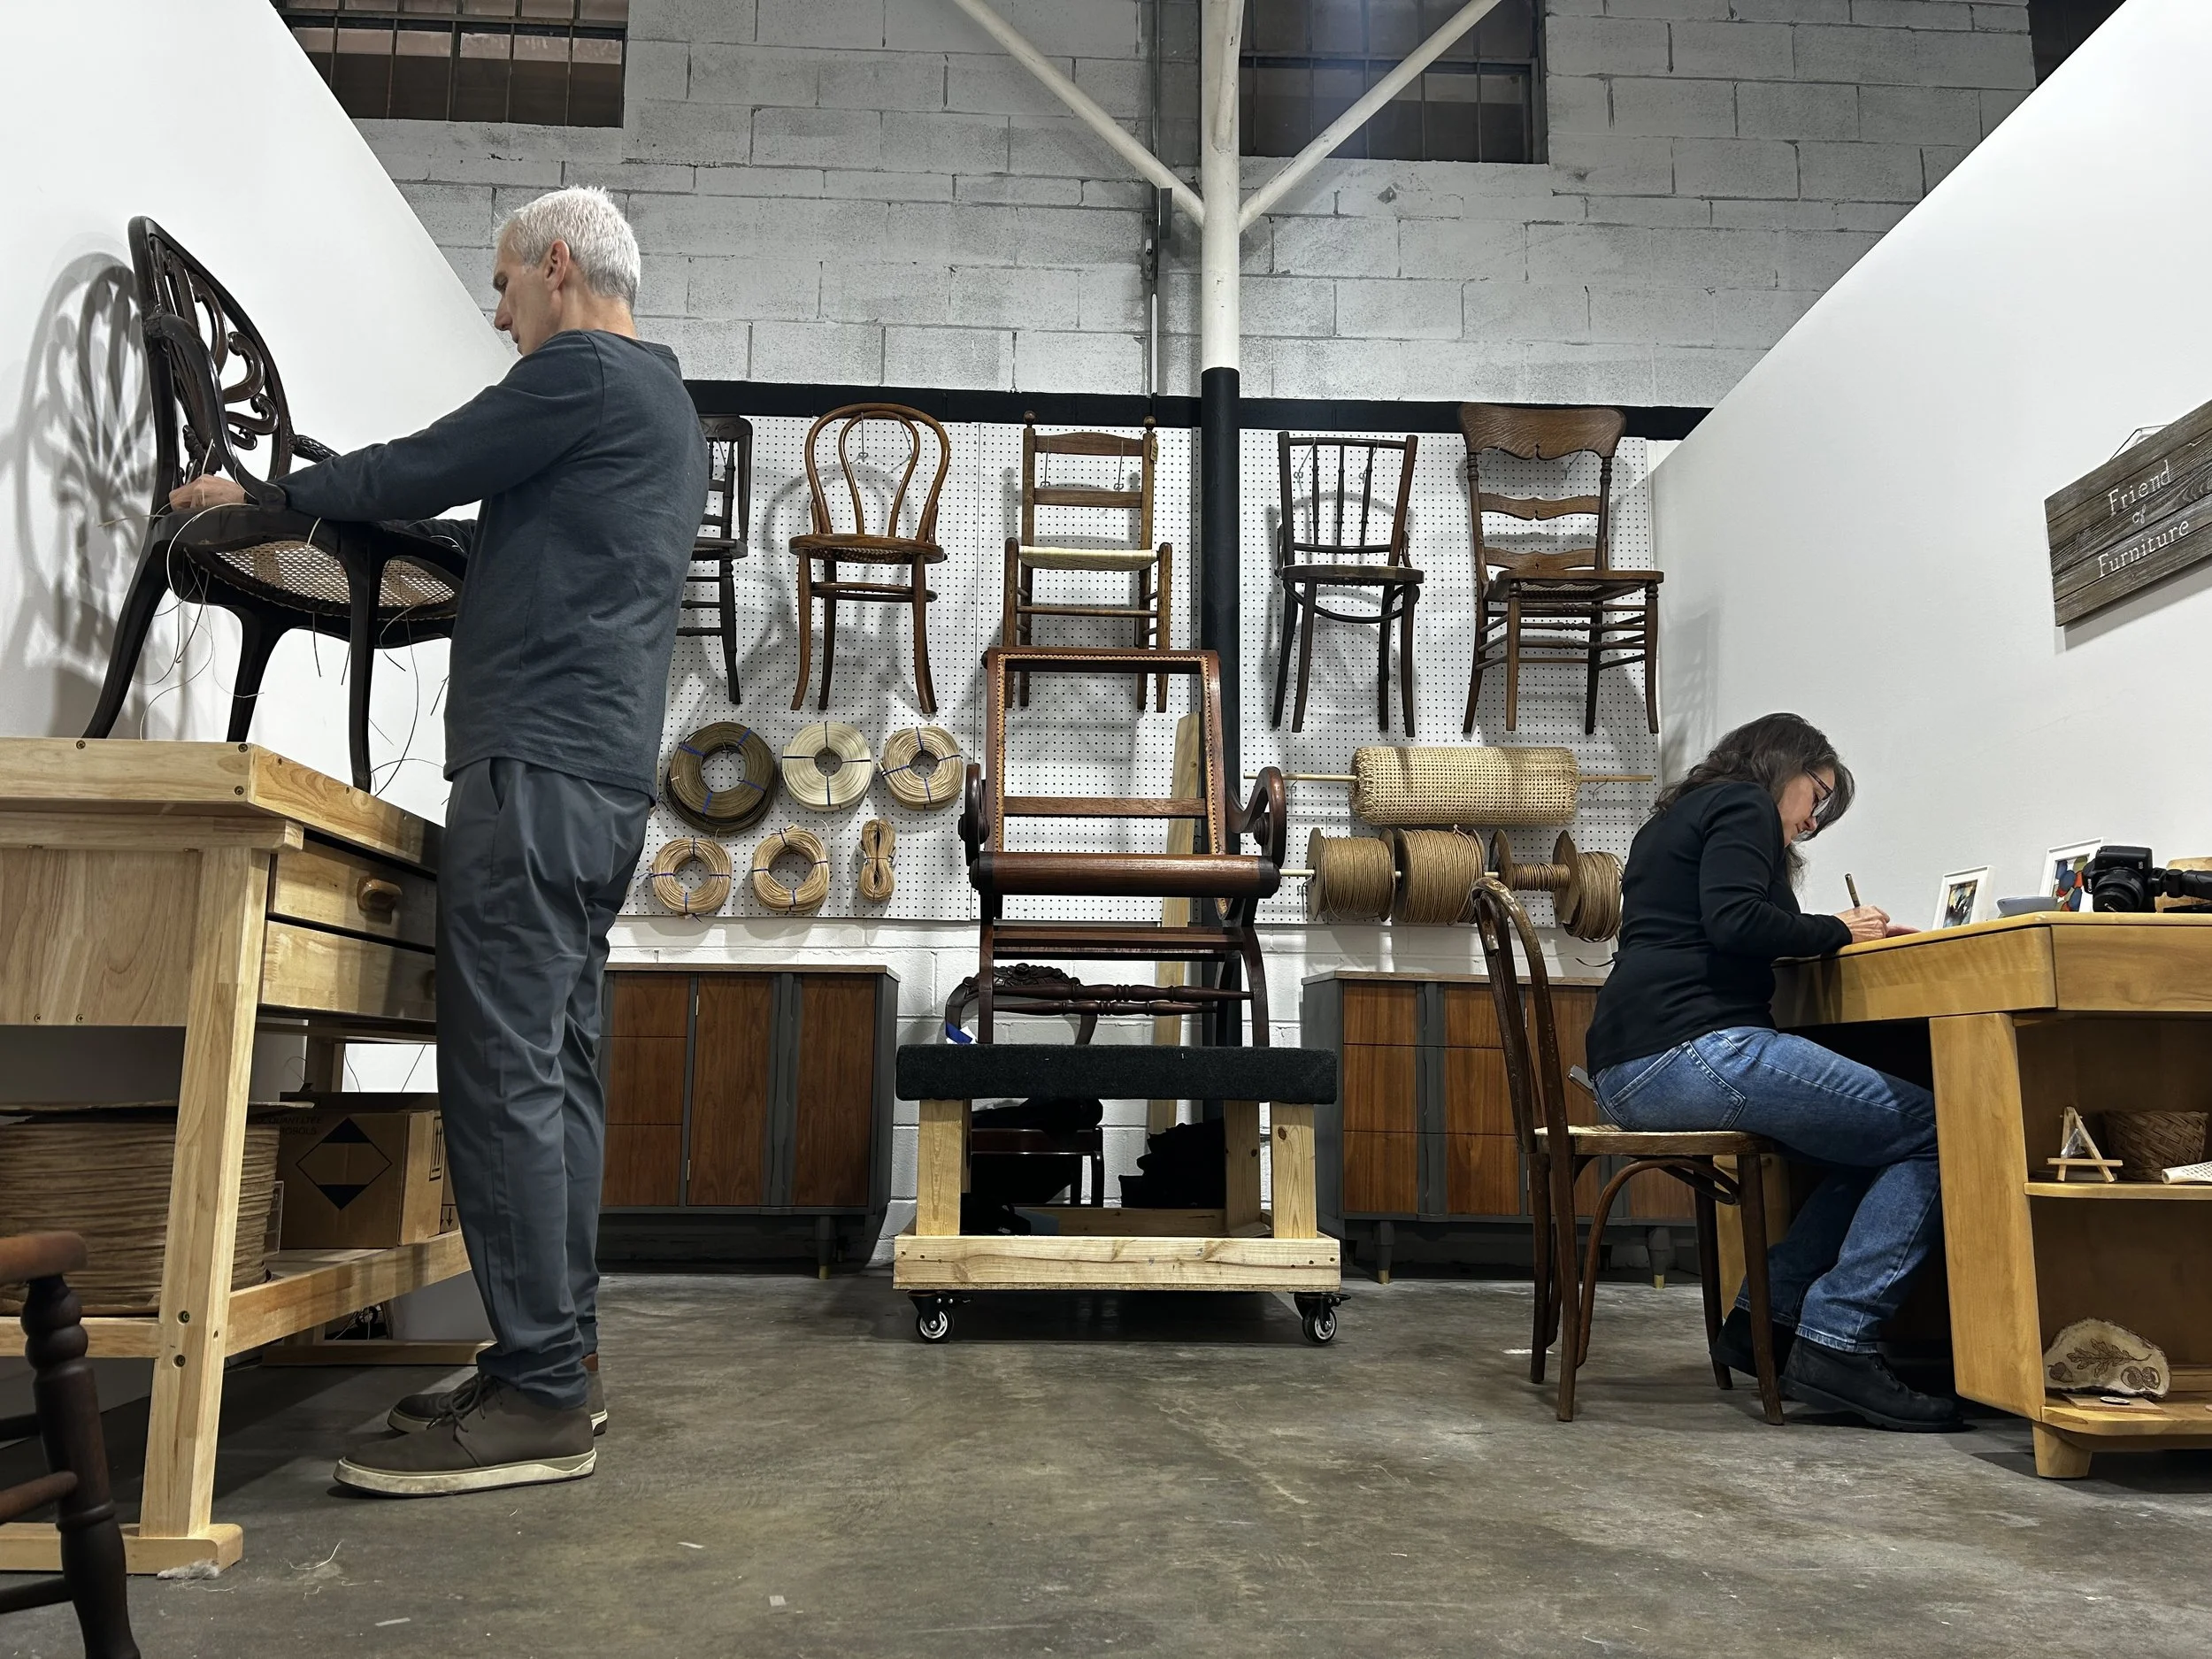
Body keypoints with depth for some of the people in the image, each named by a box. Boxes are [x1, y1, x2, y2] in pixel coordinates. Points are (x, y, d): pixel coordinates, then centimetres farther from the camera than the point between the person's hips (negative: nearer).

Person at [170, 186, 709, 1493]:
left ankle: (539, 1399, -11)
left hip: (541, 764, -10)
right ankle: (563, 1357, 15)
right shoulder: (665, 404, 26)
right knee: (558, 1063, 10)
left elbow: (420, 473, -2)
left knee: (504, 1069, -12)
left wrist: (259, 498, 12)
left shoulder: (582, 371, -4)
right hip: (610, 772, 10)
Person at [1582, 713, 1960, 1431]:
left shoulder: (1679, 818, 31)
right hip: (1692, 1048, -10)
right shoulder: (1742, 803, 3)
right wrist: (1836, 931, 1)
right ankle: (1836, 1344, -11)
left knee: (1876, 1142, 14)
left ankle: (1765, 1318, 9)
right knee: (1930, 1132, -9)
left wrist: (1850, 933, 22)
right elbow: (1732, 921, -15)